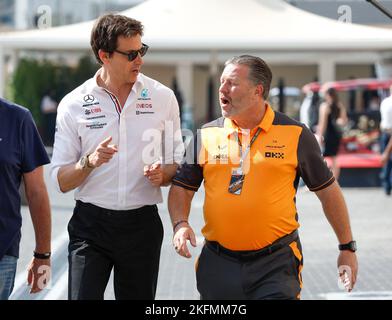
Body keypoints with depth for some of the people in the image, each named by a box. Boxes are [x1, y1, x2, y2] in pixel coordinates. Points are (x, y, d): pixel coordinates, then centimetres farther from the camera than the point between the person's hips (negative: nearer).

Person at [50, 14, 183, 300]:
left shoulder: (162, 98, 3)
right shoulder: (73, 105, -1)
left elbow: (179, 164, 11)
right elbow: (61, 181, -1)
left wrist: (162, 174, -12)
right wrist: (89, 162, -21)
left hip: (142, 223, 2)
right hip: (90, 223, -2)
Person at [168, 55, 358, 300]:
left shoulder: (295, 135, 0)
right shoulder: (206, 135, 5)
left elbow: (328, 190, 7)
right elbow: (182, 187, 11)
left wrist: (347, 247, 8)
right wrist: (181, 224, -10)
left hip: (277, 262, -2)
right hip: (218, 262, 3)